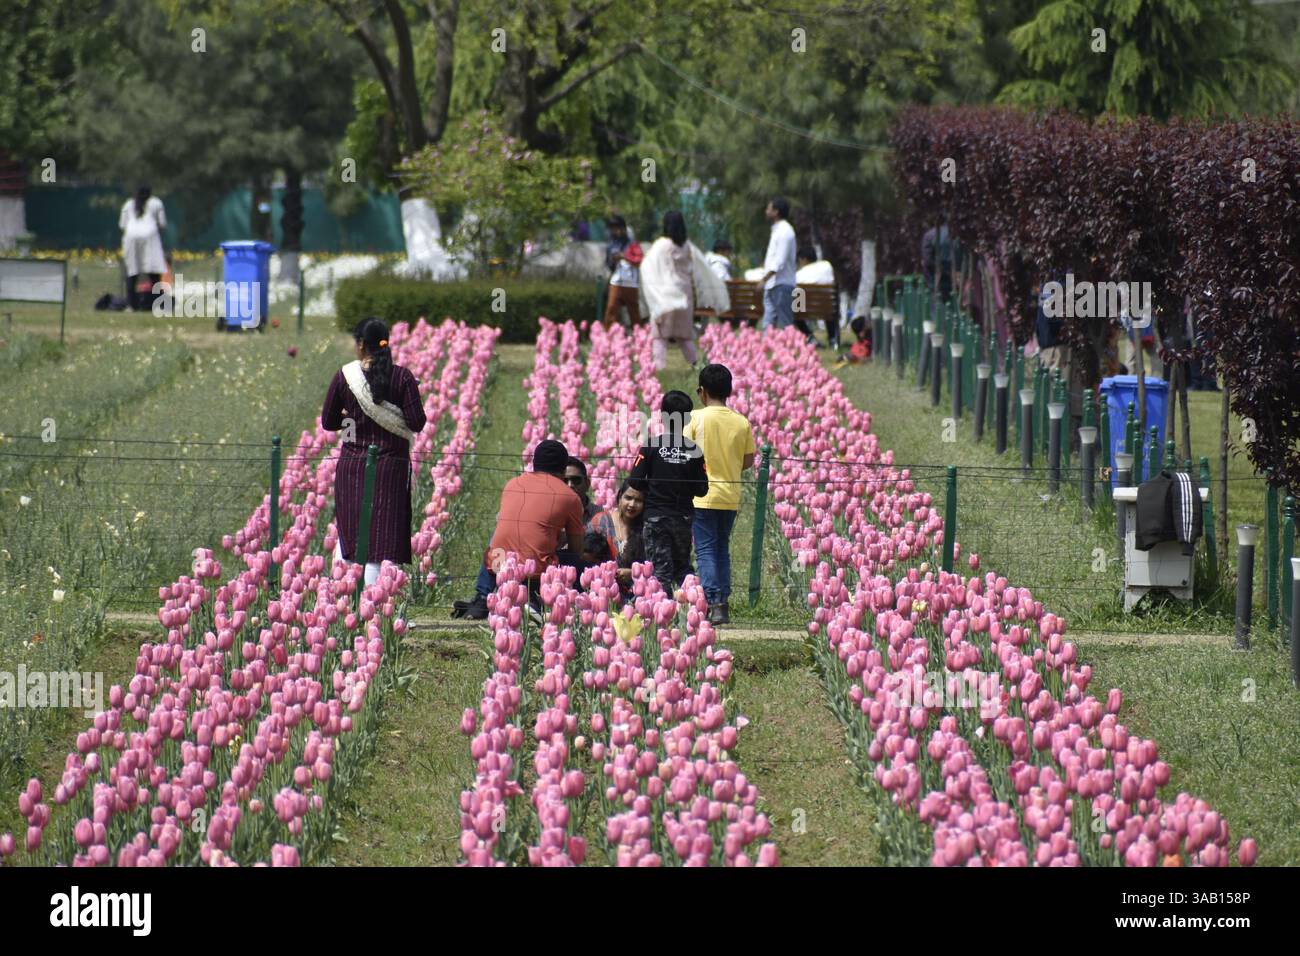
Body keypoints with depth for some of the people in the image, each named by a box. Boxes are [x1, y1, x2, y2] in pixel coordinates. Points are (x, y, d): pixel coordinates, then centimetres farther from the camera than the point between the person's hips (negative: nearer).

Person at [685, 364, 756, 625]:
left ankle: (714, 605, -12)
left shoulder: (696, 418, -9)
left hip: (703, 496, -4)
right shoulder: (742, 422, 1)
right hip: (731, 496, 4)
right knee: (722, 549, 15)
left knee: (706, 551, -1)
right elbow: (748, 461, 7)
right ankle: (723, 606, 13)